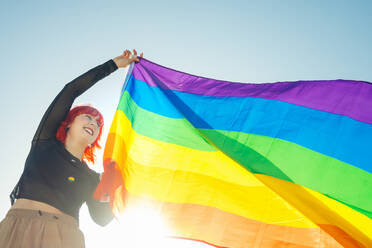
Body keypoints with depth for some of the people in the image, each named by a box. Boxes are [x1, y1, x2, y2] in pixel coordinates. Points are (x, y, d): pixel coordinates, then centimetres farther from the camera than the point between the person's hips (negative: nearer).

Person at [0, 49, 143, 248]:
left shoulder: (91, 178, 21)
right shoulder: (45, 142, 15)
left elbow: (101, 218, 9)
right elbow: (71, 90, 13)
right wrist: (114, 64, 18)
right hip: (18, 230, -2)